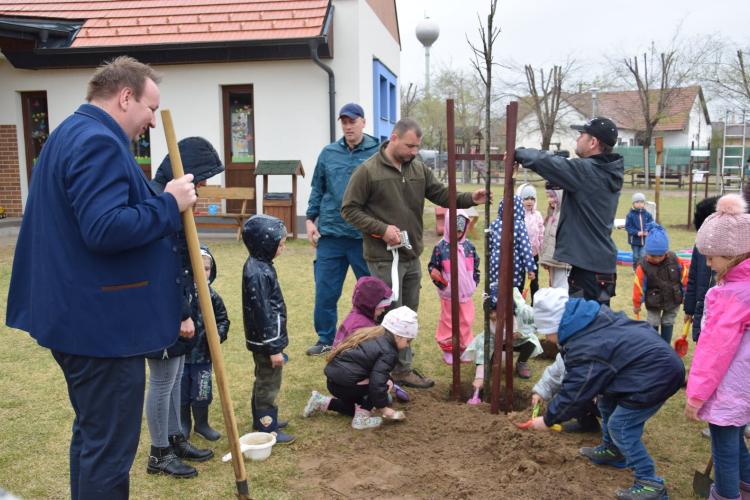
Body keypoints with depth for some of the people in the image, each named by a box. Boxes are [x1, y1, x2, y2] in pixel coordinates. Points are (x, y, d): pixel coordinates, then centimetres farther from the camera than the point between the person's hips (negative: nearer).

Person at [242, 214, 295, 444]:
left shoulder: (259, 265, 6)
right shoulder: (258, 273, -25)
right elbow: (262, 313, -25)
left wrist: (277, 338, 24)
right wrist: (273, 347, -21)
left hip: (265, 338, 10)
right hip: (265, 340, -10)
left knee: (263, 380, 22)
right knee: (269, 384, 2)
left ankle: (262, 419, 37)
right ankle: (267, 429, 14)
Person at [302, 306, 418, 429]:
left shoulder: (374, 335, 12)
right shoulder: (388, 353, -15)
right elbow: (377, 383, -22)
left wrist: (386, 378, 3)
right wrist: (383, 408, -9)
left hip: (334, 380, 9)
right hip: (344, 385, -9)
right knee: (387, 383, -2)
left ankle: (320, 402, 22)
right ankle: (361, 419, -1)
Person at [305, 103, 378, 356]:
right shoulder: (328, 153, 8)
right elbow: (317, 189, 13)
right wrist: (310, 219, 6)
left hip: (365, 236, -3)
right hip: (330, 233, 3)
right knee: (325, 291, 8)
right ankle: (326, 339, 25)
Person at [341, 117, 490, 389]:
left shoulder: (419, 169, 8)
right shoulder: (368, 171, -10)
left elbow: (442, 194, 6)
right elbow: (349, 209, -8)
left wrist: (470, 198, -12)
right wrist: (381, 229, -17)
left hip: (412, 256, 7)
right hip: (384, 258, -7)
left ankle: (400, 369, 27)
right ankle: (403, 371, 11)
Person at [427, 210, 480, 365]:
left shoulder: (469, 246, 1)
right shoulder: (441, 247, -12)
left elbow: (475, 265, 10)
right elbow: (432, 266, -8)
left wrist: (474, 282, 4)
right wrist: (441, 284, -15)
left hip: (466, 293, 4)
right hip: (448, 294, -3)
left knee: (466, 322, 10)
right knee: (448, 322, 10)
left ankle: (464, 349, 26)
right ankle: (448, 351, 21)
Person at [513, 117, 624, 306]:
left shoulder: (586, 171, -17)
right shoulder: (609, 172, 10)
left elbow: (543, 161, -18)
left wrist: (517, 152, 0)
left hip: (590, 268, -10)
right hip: (602, 263, 10)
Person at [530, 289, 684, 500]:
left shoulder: (585, 350, -24)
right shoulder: (593, 315, 0)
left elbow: (573, 394, -14)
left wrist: (548, 420, 0)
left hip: (657, 376, -10)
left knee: (620, 426, -3)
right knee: (607, 402, 21)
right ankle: (611, 450, 41)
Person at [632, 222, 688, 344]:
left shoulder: (675, 260, -15)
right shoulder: (643, 266, -21)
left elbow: (684, 278, -2)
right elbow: (639, 286, -13)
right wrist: (636, 304, -6)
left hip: (673, 301, 2)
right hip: (653, 303, -2)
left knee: (668, 323, 13)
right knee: (653, 324, 7)